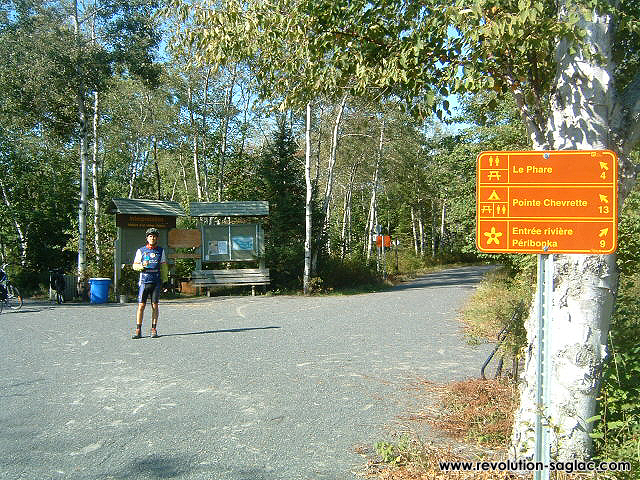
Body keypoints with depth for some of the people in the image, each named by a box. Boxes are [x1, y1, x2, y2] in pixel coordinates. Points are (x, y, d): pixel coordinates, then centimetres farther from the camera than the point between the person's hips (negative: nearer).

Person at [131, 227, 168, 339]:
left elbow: (164, 266, 15)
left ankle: (154, 330, 8)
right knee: (141, 305, -5)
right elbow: (135, 266, 5)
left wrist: (165, 279, 9)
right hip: (144, 281, -1)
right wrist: (142, 266, -15)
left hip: (156, 281, 1)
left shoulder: (161, 250, 11)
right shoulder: (141, 251, 6)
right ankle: (138, 330, -1)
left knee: (155, 306, 2)